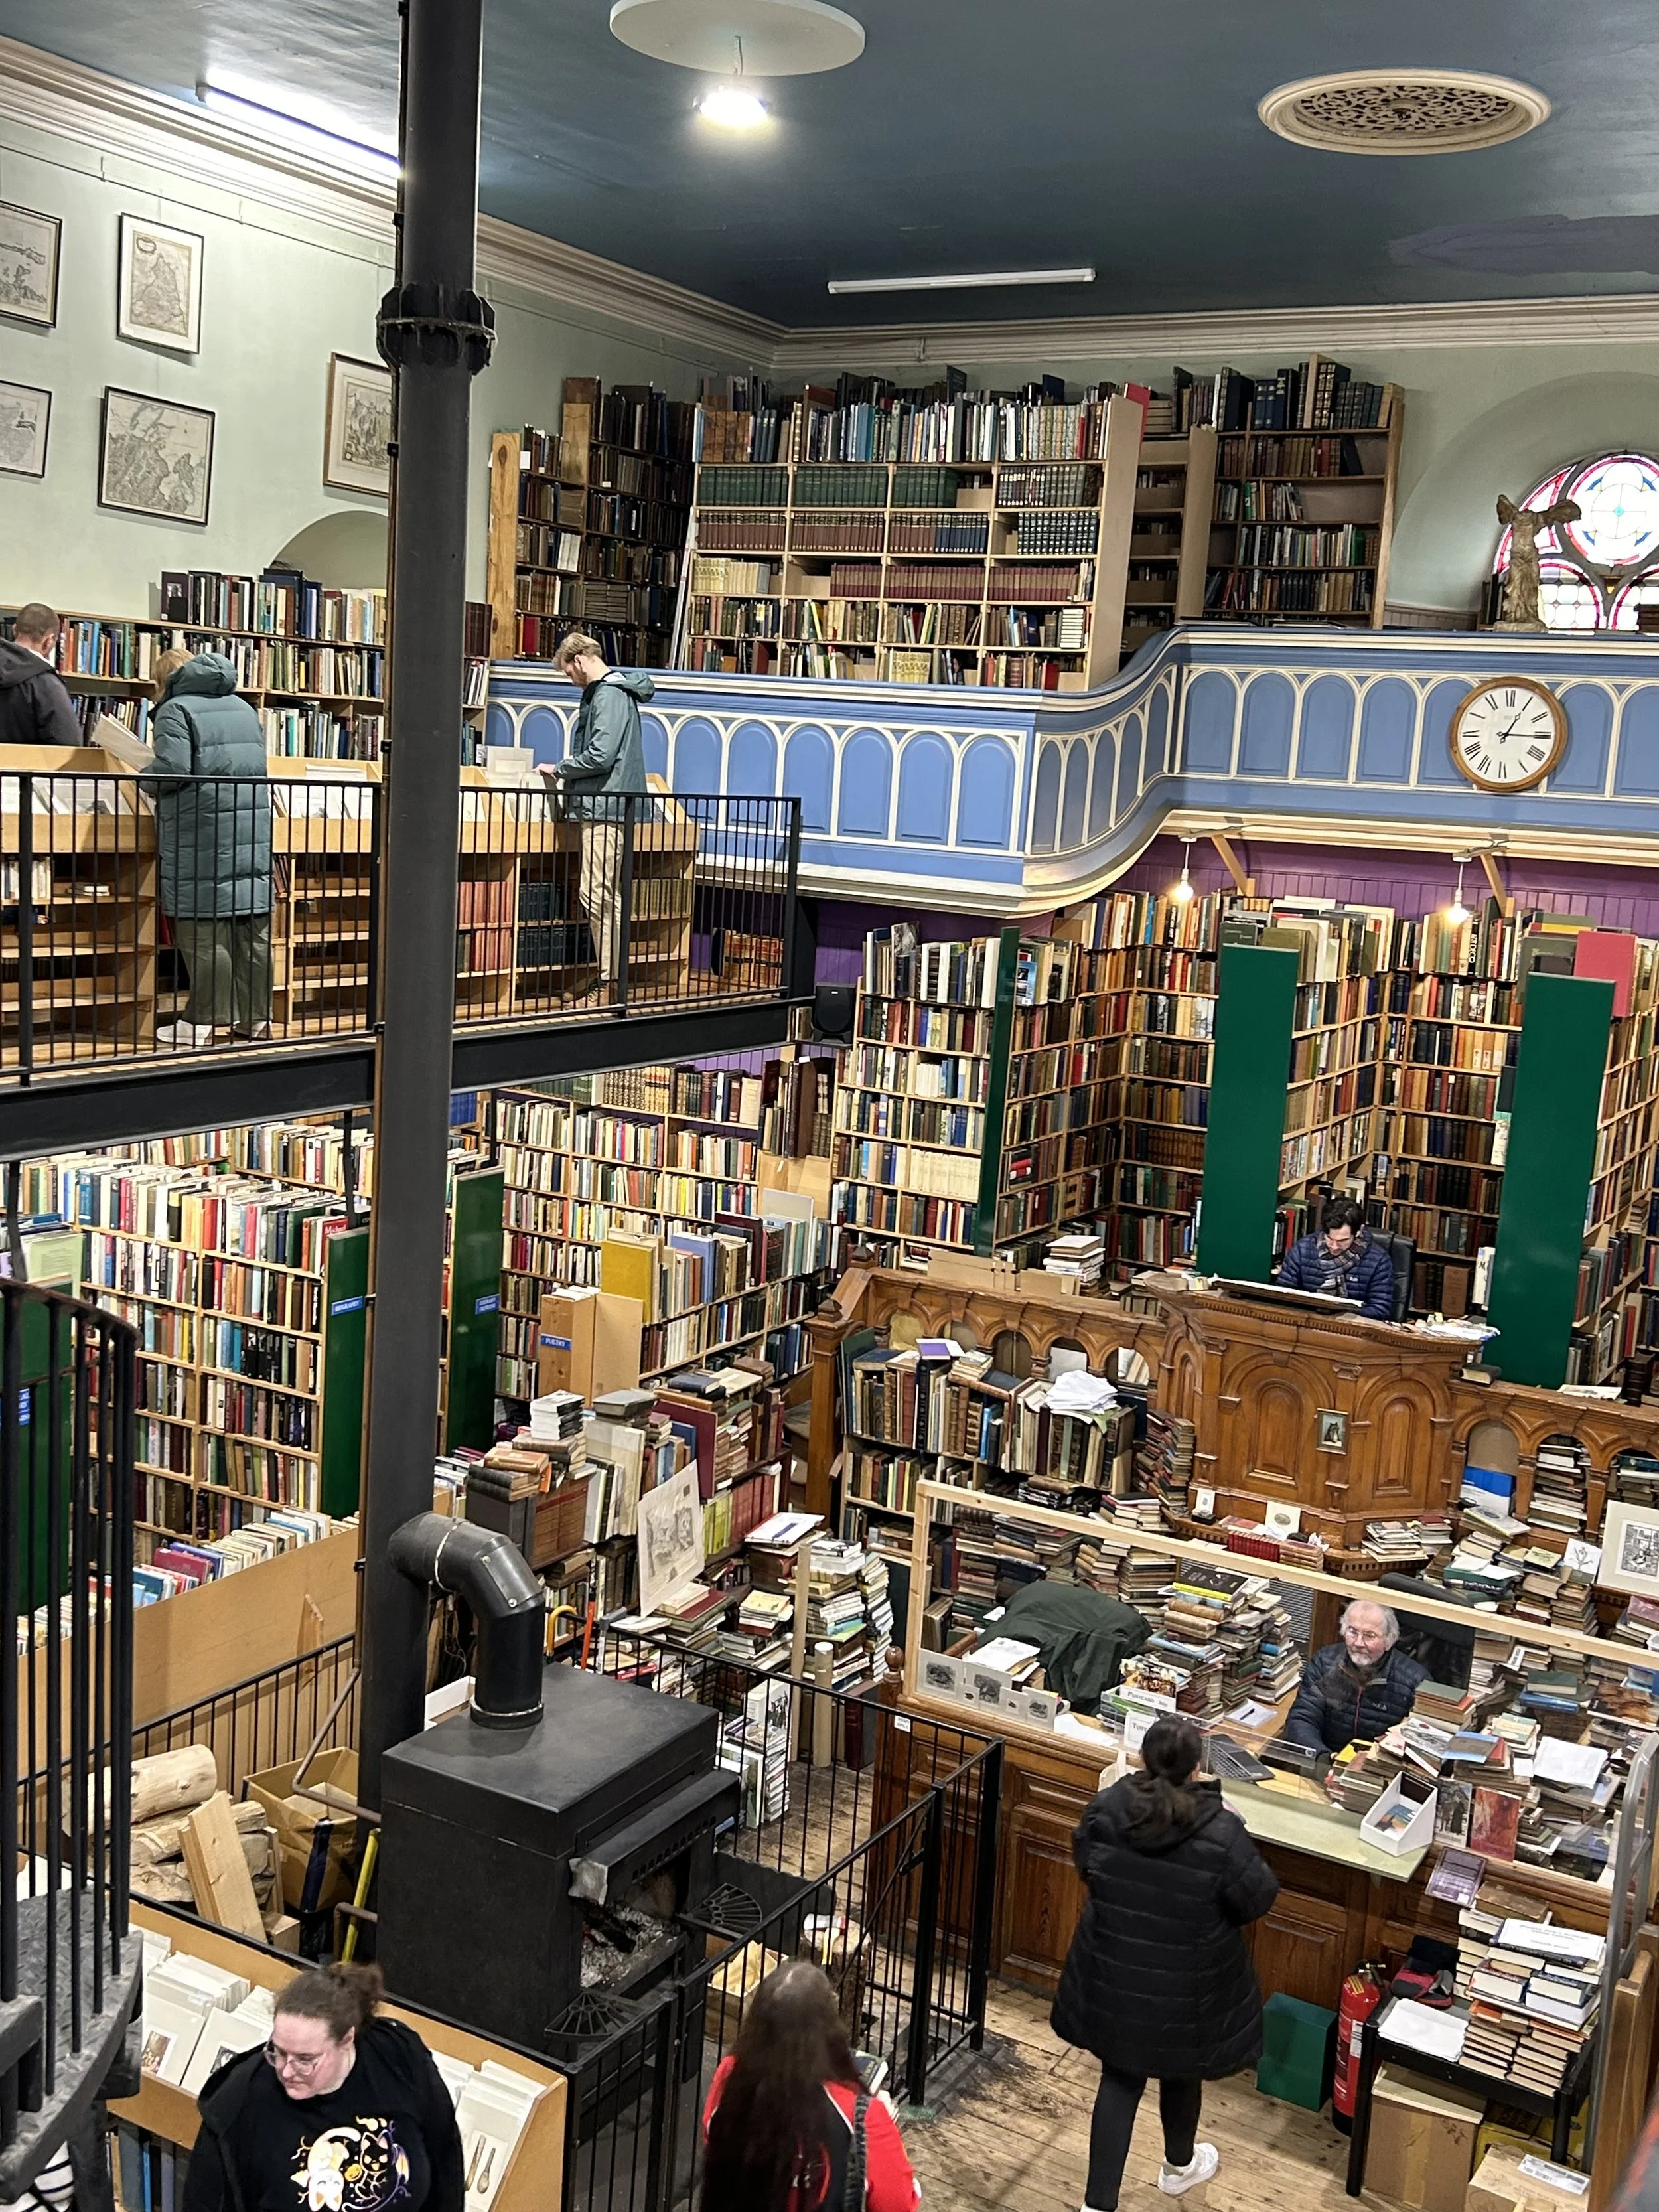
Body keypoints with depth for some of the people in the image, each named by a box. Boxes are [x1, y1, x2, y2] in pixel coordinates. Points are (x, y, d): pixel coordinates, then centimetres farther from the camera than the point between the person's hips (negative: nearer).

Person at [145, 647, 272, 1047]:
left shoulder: (176, 709, -2)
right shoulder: (243, 708, 20)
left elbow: (172, 769, -13)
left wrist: (145, 778, 5)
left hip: (205, 832, -7)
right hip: (253, 829, 7)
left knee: (205, 933, -4)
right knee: (253, 930, 8)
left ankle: (206, 1022, -3)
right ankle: (255, 1017, 12)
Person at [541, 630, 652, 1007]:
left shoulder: (609, 694, -13)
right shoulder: (603, 691, 19)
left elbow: (599, 756, -20)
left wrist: (559, 769, -6)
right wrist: (568, 772, 16)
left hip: (606, 809, -11)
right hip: (603, 806, 11)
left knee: (598, 898, -10)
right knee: (605, 898, 12)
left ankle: (609, 984, -8)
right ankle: (610, 978, 16)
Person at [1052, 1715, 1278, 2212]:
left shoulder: (1104, 1811, -17)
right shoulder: (1220, 1832, -27)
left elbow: (1086, 1864, 3)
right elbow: (1259, 1897, -13)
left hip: (1114, 1976, 2)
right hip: (1186, 1986, -2)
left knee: (1119, 2079, 17)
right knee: (1181, 2069, 25)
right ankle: (1179, 2165, 51)